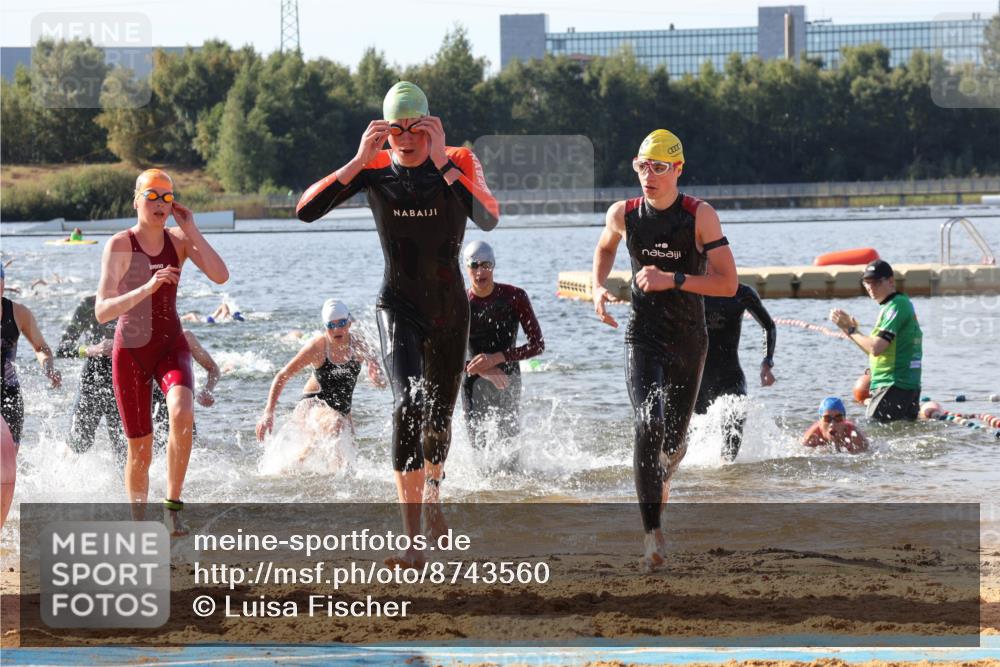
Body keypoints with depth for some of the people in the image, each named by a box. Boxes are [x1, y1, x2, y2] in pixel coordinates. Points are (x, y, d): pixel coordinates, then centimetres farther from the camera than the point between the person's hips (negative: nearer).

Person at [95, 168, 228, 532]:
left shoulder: (179, 240, 0)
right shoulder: (120, 245, -11)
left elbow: (221, 276, -15)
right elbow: (102, 312, -19)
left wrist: (191, 229, -15)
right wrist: (147, 288, -33)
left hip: (171, 346, 2)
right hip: (130, 351, -2)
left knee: (182, 414, -29)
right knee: (139, 449, 3)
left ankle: (173, 504, -19)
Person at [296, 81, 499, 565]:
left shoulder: (458, 163, -10)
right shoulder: (375, 169, -8)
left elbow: (489, 219, -29)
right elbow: (306, 211, -17)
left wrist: (442, 163, -32)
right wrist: (359, 162, -24)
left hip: (450, 307, 1)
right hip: (399, 304, -1)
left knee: (439, 415, 14)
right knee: (407, 404, -23)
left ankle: (432, 492, 51)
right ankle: (412, 536, -25)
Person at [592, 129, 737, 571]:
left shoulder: (700, 216, -11)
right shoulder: (623, 215, -2)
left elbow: (728, 284, -14)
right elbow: (605, 248, 23)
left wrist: (671, 279, -23)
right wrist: (598, 288, 5)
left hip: (688, 342, 0)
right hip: (642, 338, 0)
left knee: (673, 439, 9)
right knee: (648, 427, -19)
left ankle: (667, 466, 50)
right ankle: (653, 536, -20)